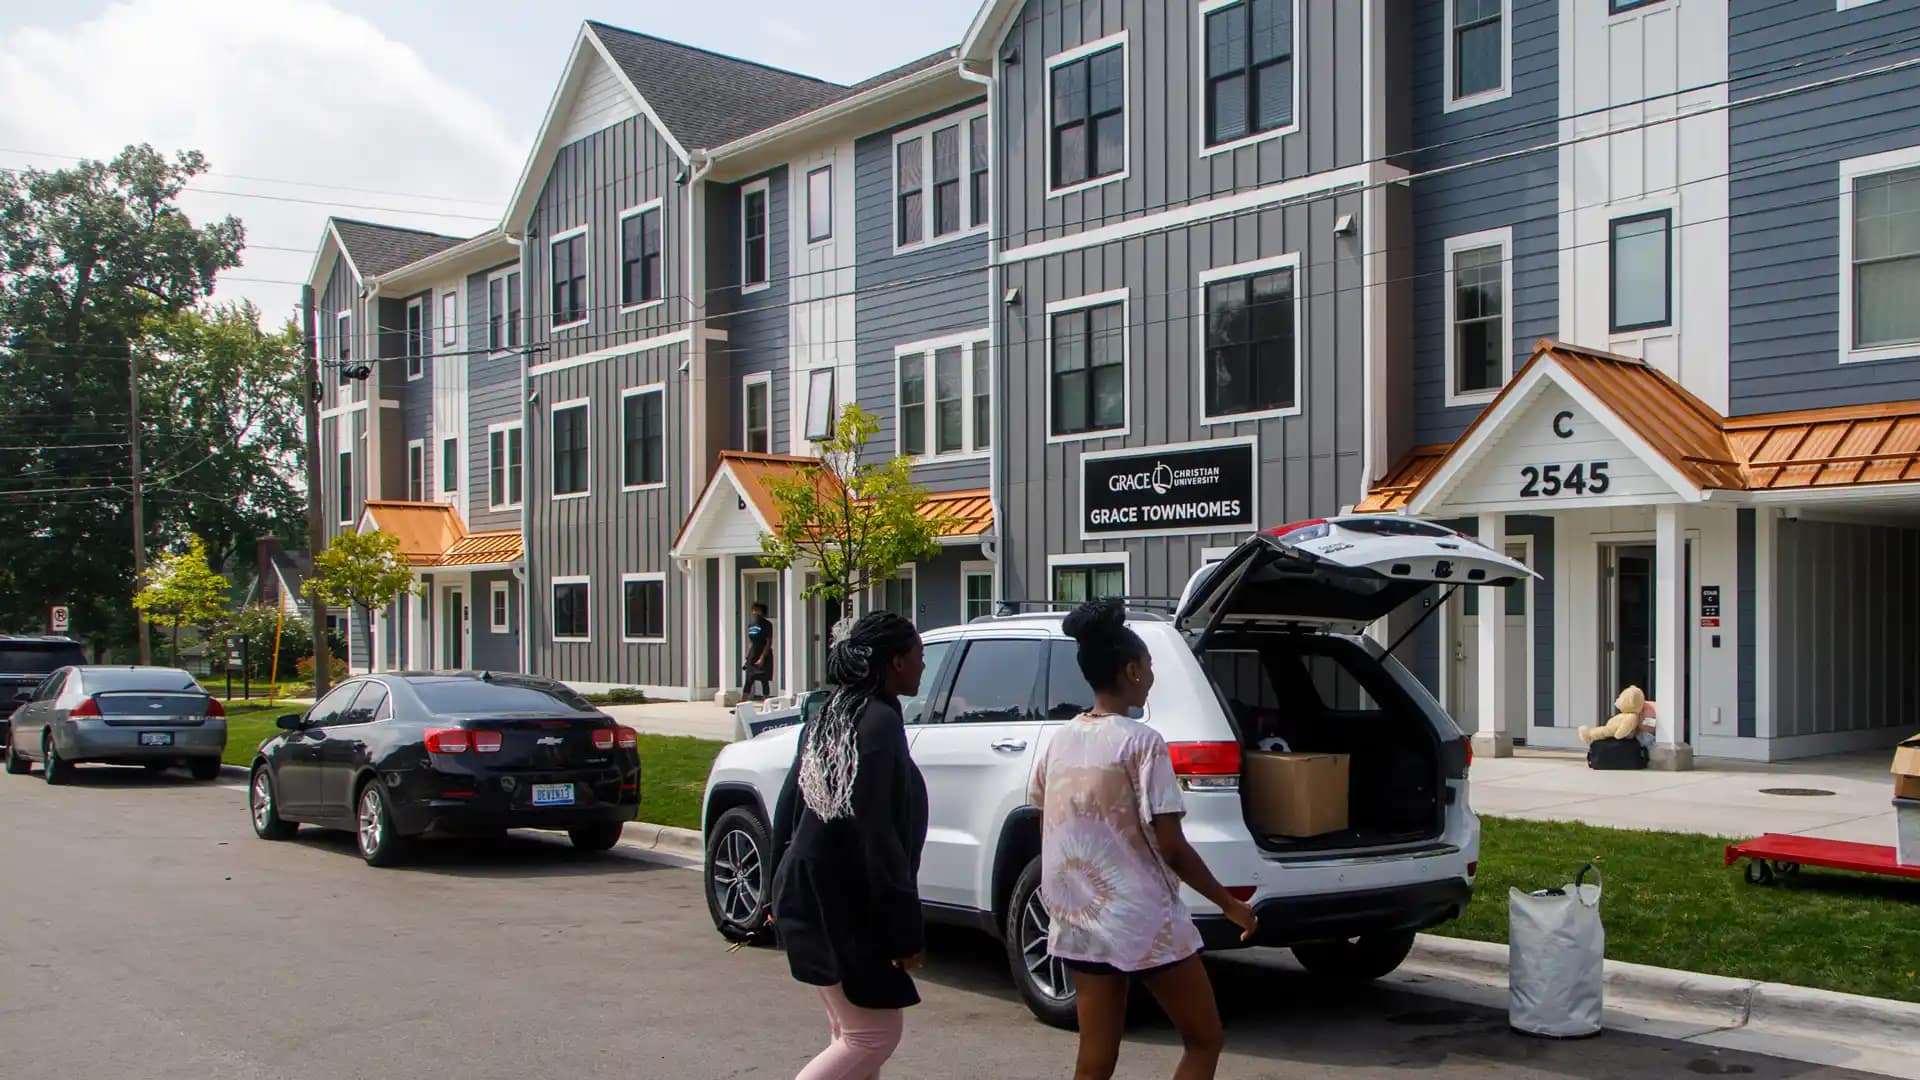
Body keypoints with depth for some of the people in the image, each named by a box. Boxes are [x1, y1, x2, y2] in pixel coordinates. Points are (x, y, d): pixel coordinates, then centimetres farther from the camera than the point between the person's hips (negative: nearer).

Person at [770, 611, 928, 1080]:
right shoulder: (879, 721, -18)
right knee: (874, 1036, 0)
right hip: (843, 907, -10)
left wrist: (786, 890, 25)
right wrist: (906, 929, -19)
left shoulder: (828, 718, 10)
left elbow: (788, 809, 15)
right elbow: (877, 834, -22)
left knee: (853, 1033, 17)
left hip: (807, 896, 10)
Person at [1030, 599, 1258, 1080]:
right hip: (1144, 922, -6)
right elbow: (1170, 846, -15)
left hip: (1079, 920, 7)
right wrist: (1230, 904, -4)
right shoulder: (1141, 742, -14)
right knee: (1203, 1041, 11)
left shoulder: (1059, 741, 5)